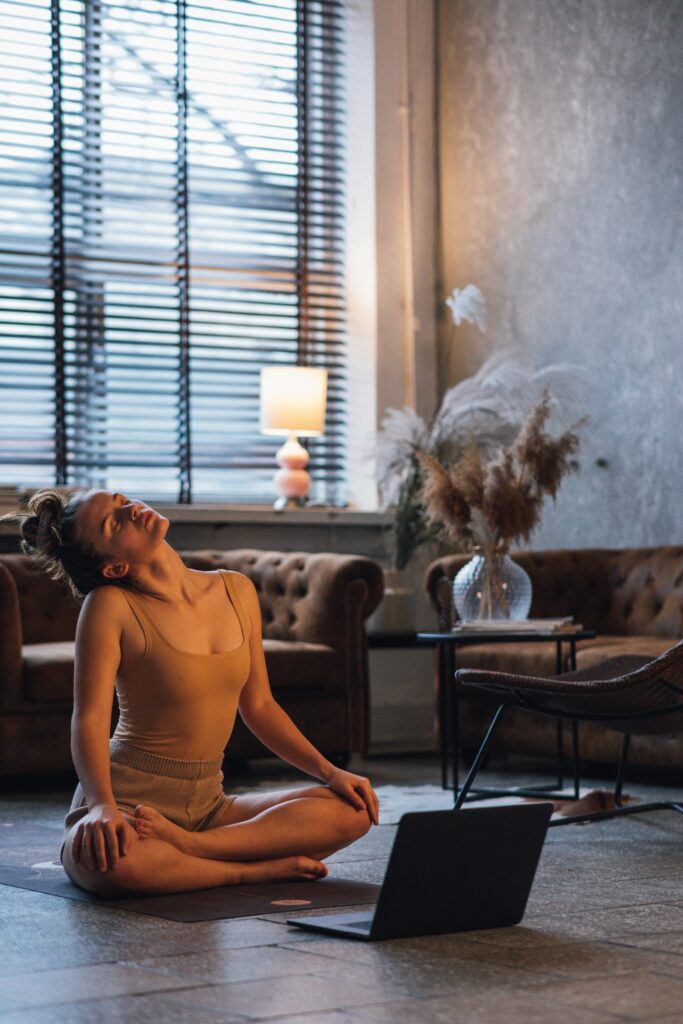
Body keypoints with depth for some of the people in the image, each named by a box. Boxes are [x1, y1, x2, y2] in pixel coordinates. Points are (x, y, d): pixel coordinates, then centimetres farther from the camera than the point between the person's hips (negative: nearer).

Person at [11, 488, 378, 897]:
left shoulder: (236, 590, 6)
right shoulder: (111, 605, -10)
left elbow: (259, 706, 13)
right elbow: (90, 719, -17)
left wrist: (329, 772, 3)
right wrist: (102, 805, -35)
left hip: (207, 804, 6)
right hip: (129, 797, -6)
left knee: (353, 809, -11)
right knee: (106, 859, -41)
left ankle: (184, 845, -19)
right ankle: (258, 868, -20)